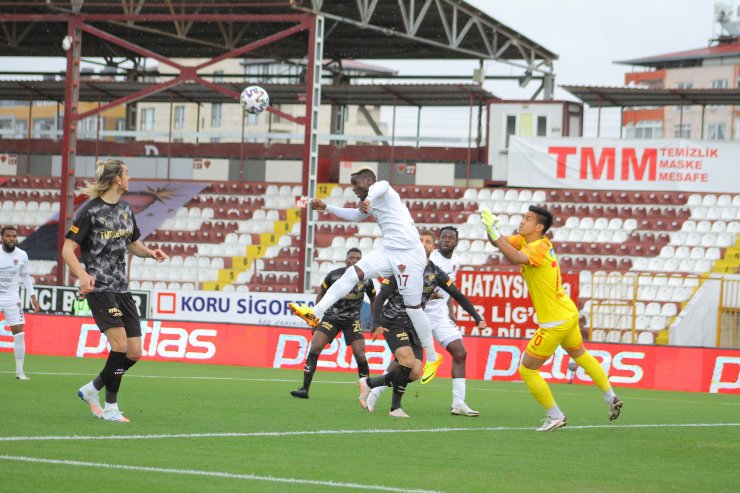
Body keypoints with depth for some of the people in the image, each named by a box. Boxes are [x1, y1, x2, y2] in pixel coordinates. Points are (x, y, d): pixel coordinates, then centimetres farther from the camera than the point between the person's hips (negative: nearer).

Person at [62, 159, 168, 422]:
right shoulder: (90, 210, -9)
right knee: (120, 344, -19)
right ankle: (110, 407, -7)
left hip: (121, 287, 8)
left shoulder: (125, 209, 14)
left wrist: (150, 252, 6)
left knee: (134, 352, 2)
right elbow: (67, 249, -11)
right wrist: (82, 275, -28)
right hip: (99, 288, -8)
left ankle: (91, 390, 21)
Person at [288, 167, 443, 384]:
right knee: (352, 273, -3)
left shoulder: (381, 188, -7)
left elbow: (380, 187, -34)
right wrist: (326, 208, 39)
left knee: (413, 307, -3)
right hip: (390, 252, 9)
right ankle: (316, 313, -7)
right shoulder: (375, 202, 21)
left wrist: (368, 200, -57)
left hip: (408, 254, -9)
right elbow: (355, 215, 41)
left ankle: (432, 357, 8)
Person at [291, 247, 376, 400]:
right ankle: (304, 389, -13)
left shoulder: (366, 280, -6)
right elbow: (321, 295, 5)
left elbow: (373, 300, 11)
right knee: (314, 348, -16)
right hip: (331, 317, 0)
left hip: (352, 320, 0)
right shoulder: (334, 275, -9)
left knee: (360, 354, -14)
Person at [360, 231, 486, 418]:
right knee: (408, 362, -24)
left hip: (414, 326, 5)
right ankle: (395, 407, -5)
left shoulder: (435, 272, 5)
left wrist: (477, 318, 1)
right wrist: (376, 324, -18)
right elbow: (382, 296, -8)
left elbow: (458, 296, 9)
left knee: (415, 373, -8)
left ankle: (370, 383, 9)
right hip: (393, 323, -5)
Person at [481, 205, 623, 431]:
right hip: (568, 313, 10)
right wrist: (491, 229, -20)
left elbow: (515, 258, -46)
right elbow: (501, 242, 0)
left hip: (555, 323, -10)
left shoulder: (538, 248, -25)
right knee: (581, 356, 29)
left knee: (526, 370, 0)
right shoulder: (526, 241, 2)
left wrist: (494, 232, -45)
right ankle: (611, 399, 41)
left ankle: (555, 416, 9)